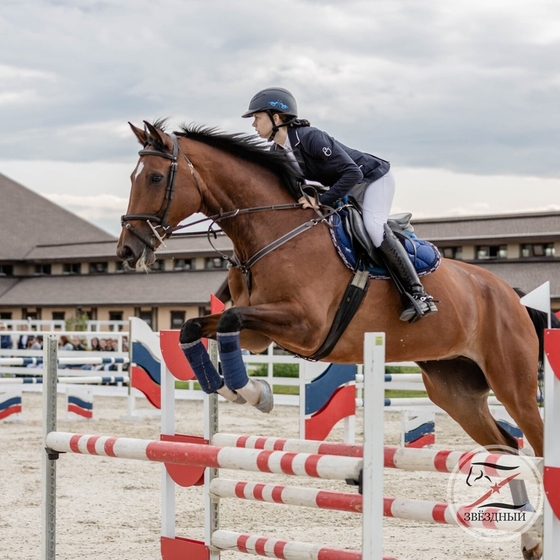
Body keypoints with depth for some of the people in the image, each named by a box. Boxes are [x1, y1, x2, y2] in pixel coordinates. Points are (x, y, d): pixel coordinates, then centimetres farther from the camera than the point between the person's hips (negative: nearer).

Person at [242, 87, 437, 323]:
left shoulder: (310, 138, -32)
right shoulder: (278, 152, -5)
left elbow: (353, 173, -35)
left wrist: (322, 201, -38)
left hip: (374, 178, -9)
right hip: (344, 188, 9)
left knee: (373, 227, -28)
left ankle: (416, 293, -24)